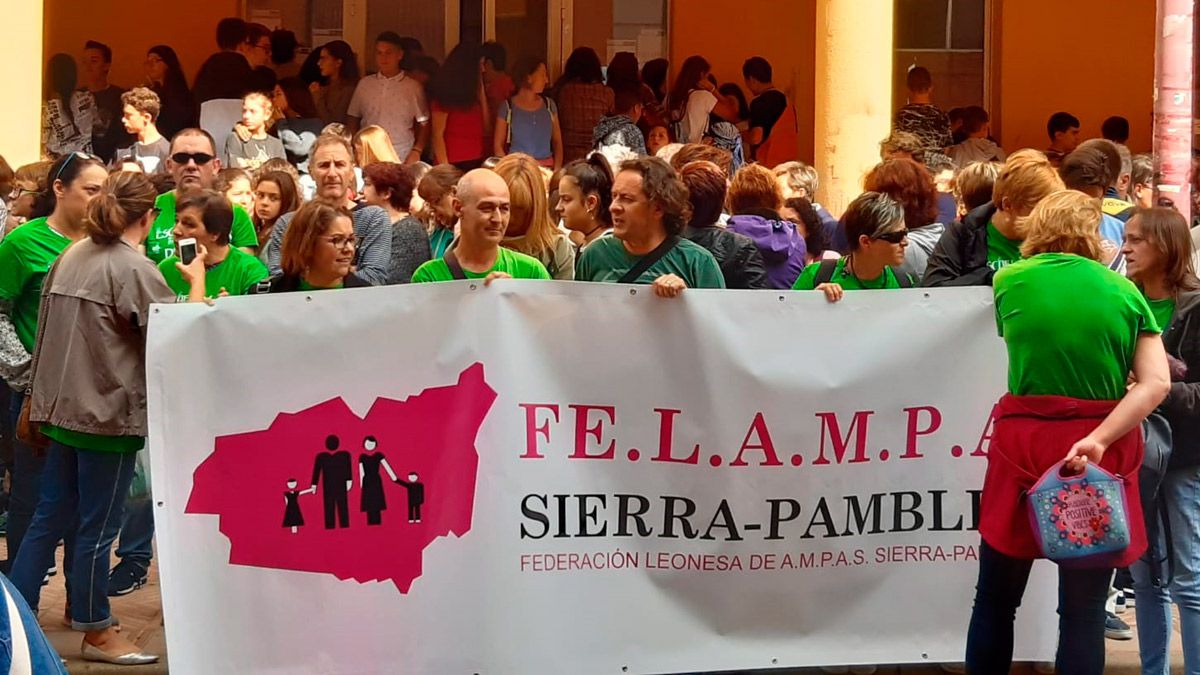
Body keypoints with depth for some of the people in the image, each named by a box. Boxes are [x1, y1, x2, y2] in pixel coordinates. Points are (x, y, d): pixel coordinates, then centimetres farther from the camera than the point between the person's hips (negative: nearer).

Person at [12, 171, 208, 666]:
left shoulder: (71, 257, 8)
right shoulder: (134, 269, -14)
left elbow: (49, 327, 15)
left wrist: (41, 399, 24)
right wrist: (196, 281, 0)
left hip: (63, 405, 7)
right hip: (109, 412, -7)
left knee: (50, 516, 13)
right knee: (97, 527, 3)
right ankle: (96, 632, 14)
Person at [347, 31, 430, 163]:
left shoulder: (413, 87, 3)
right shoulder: (364, 84, 10)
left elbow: (424, 124, 6)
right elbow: (354, 121, 15)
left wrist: (416, 151, -6)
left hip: (402, 160, -2)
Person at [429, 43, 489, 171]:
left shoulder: (473, 93, 15)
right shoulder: (445, 95, -4)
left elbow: (486, 129, 9)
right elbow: (437, 135, -8)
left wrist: (481, 91, 8)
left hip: (477, 163, 6)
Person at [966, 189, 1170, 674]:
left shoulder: (1010, 281, 3)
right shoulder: (1123, 291, 2)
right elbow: (1156, 383, -9)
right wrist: (1098, 439, -18)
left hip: (1025, 443, 0)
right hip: (1102, 451, 0)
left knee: (995, 600, 13)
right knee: (1084, 610, 5)